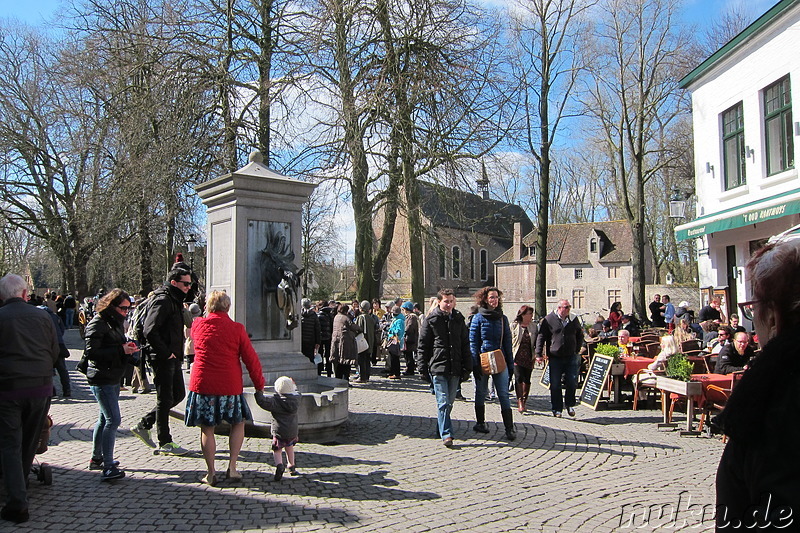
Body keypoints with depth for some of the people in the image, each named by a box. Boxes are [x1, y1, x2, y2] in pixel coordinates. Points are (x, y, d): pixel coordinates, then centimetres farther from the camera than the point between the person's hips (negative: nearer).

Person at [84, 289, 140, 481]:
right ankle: (108, 467, -13)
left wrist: (128, 348, 2)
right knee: (113, 420, -14)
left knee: (105, 418, 18)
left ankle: (96, 458, 31)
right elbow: (91, 352, -21)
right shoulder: (98, 323, -14)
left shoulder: (116, 322, 14)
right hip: (102, 379, -10)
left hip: (113, 378, 10)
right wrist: (120, 350, -23)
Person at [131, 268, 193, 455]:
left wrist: (176, 353, 14)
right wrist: (166, 353, -20)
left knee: (178, 394, 16)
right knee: (165, 399, -1)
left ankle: (143, 425, 26)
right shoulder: (163, 301, -16)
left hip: (172, 357, 10)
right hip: (163, 359, -10)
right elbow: (149, 330, -25)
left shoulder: (175, 301, 16)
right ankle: (165, 443, 11)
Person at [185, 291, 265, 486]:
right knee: (238, 423, 18)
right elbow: (251, 359, -3)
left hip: (202, 384, 1)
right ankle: (232, 468, 14)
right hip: (229, 386, -1)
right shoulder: (237, 329, -5)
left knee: (207, 429, 11)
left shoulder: (198, 325, 0)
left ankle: (211, 473, 14)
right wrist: (259, 384, 6)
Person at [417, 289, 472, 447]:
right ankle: (446, 434, -5)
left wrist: (467, 367, 10)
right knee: (443, 402, -8)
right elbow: (422, 346, 1)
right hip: (437, 367, -4)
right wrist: (423, 368, -3)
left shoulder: (458, 319, 11)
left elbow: (465, 345, 16)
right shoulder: (430, 319, 0)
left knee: (449, 402, 11)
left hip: (455, 368, 4)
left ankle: (441, 428, 26)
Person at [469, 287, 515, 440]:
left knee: (504, 394, -3)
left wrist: (510, 363, 7)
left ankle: (510, 428, -4)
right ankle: (480, 423, 25)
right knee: (481, 393, 10)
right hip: (483, 361, -2)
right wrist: (475, 364, -9)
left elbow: (507, 342, 11)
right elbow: (473, 343, -3)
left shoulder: (502, 318, 9)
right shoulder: (478, 318, -1)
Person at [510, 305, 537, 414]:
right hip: (517, 357, -3)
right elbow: (509, 342, 1)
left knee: (527, 380, 5)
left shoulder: (534, 326, 10)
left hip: (529, 358, 3)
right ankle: (520, 402, -14)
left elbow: (537, 341, 14)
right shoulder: (514, 326, 0)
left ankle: (524, 401, 19)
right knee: (519, 378, -15)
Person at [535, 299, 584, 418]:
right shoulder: (548, 320, -5)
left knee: (572, 383, 1)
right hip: (555, 358, -2)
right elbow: (541, 337, -2)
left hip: (571, 357, 2)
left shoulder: (573, 319, 5)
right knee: (555, 385, 2)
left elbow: (580, 335, 20)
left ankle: (570, 405, 23)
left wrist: (576, 350, 12)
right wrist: (538, 354, -7)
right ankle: (557, 409, 13)